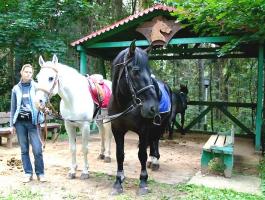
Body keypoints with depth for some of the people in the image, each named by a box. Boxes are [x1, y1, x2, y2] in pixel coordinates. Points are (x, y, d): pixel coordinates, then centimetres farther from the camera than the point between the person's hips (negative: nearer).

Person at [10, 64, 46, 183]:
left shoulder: (36, 87, 2)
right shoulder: (16, 89, 7)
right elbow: (13, 107, 11)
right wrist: (12, 124, 8)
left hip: (32, 121, -2)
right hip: (20, 122, 2)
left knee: (37, 150, -5)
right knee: (24, 150, 7)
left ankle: (40, 173, 10)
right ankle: (28, 173, 18)